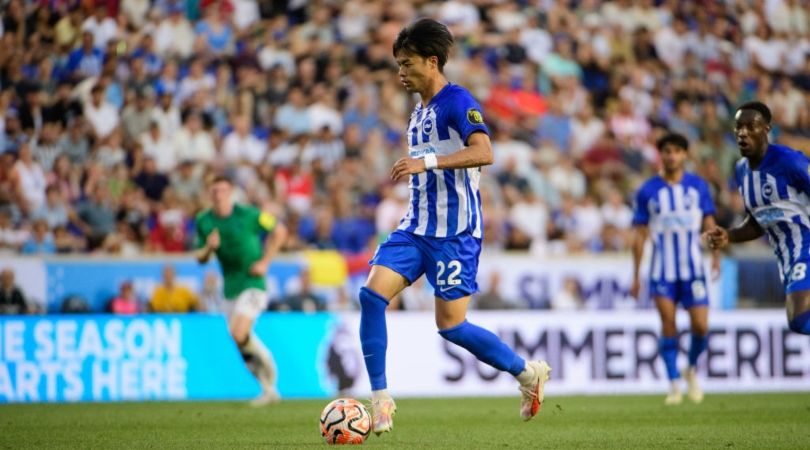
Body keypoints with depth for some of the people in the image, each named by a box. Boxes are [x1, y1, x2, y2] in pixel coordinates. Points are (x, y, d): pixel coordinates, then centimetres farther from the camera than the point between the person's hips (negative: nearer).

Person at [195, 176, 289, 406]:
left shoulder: (248, 215, -11)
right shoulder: (204, 221, 2)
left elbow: (279, 231, 1)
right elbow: (200, 258, 8)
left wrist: (265, 261, -6)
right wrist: (209, 248, -15)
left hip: (252, 284, -6)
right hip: (230, 289, 6)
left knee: (238, 334, -23)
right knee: (241, 344, 7)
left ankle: (265, 359, 4)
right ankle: (269, 389, 21)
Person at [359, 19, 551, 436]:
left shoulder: (457, 101, -11)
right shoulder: (419, 111, 17)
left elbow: (483, 153, -28)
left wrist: (425, 162, -35)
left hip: (454, 233, -8)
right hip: (415, 228, 8)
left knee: (451, 326, -5)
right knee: (371, 294, -10)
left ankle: (528, 373, 17)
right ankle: (380, 399, -6)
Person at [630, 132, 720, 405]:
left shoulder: (698, 186, 5)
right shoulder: (648, 191, 3)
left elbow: (709, 224, 7)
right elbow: (640, 234, 5)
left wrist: (716, 255, -9)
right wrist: (636, 275, 3)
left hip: (693, 268, 1)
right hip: (663, 270, -1)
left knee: (700, 326, -6)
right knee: (668, 325, -9)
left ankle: (692, 370, 22)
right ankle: (674, 385, -2)